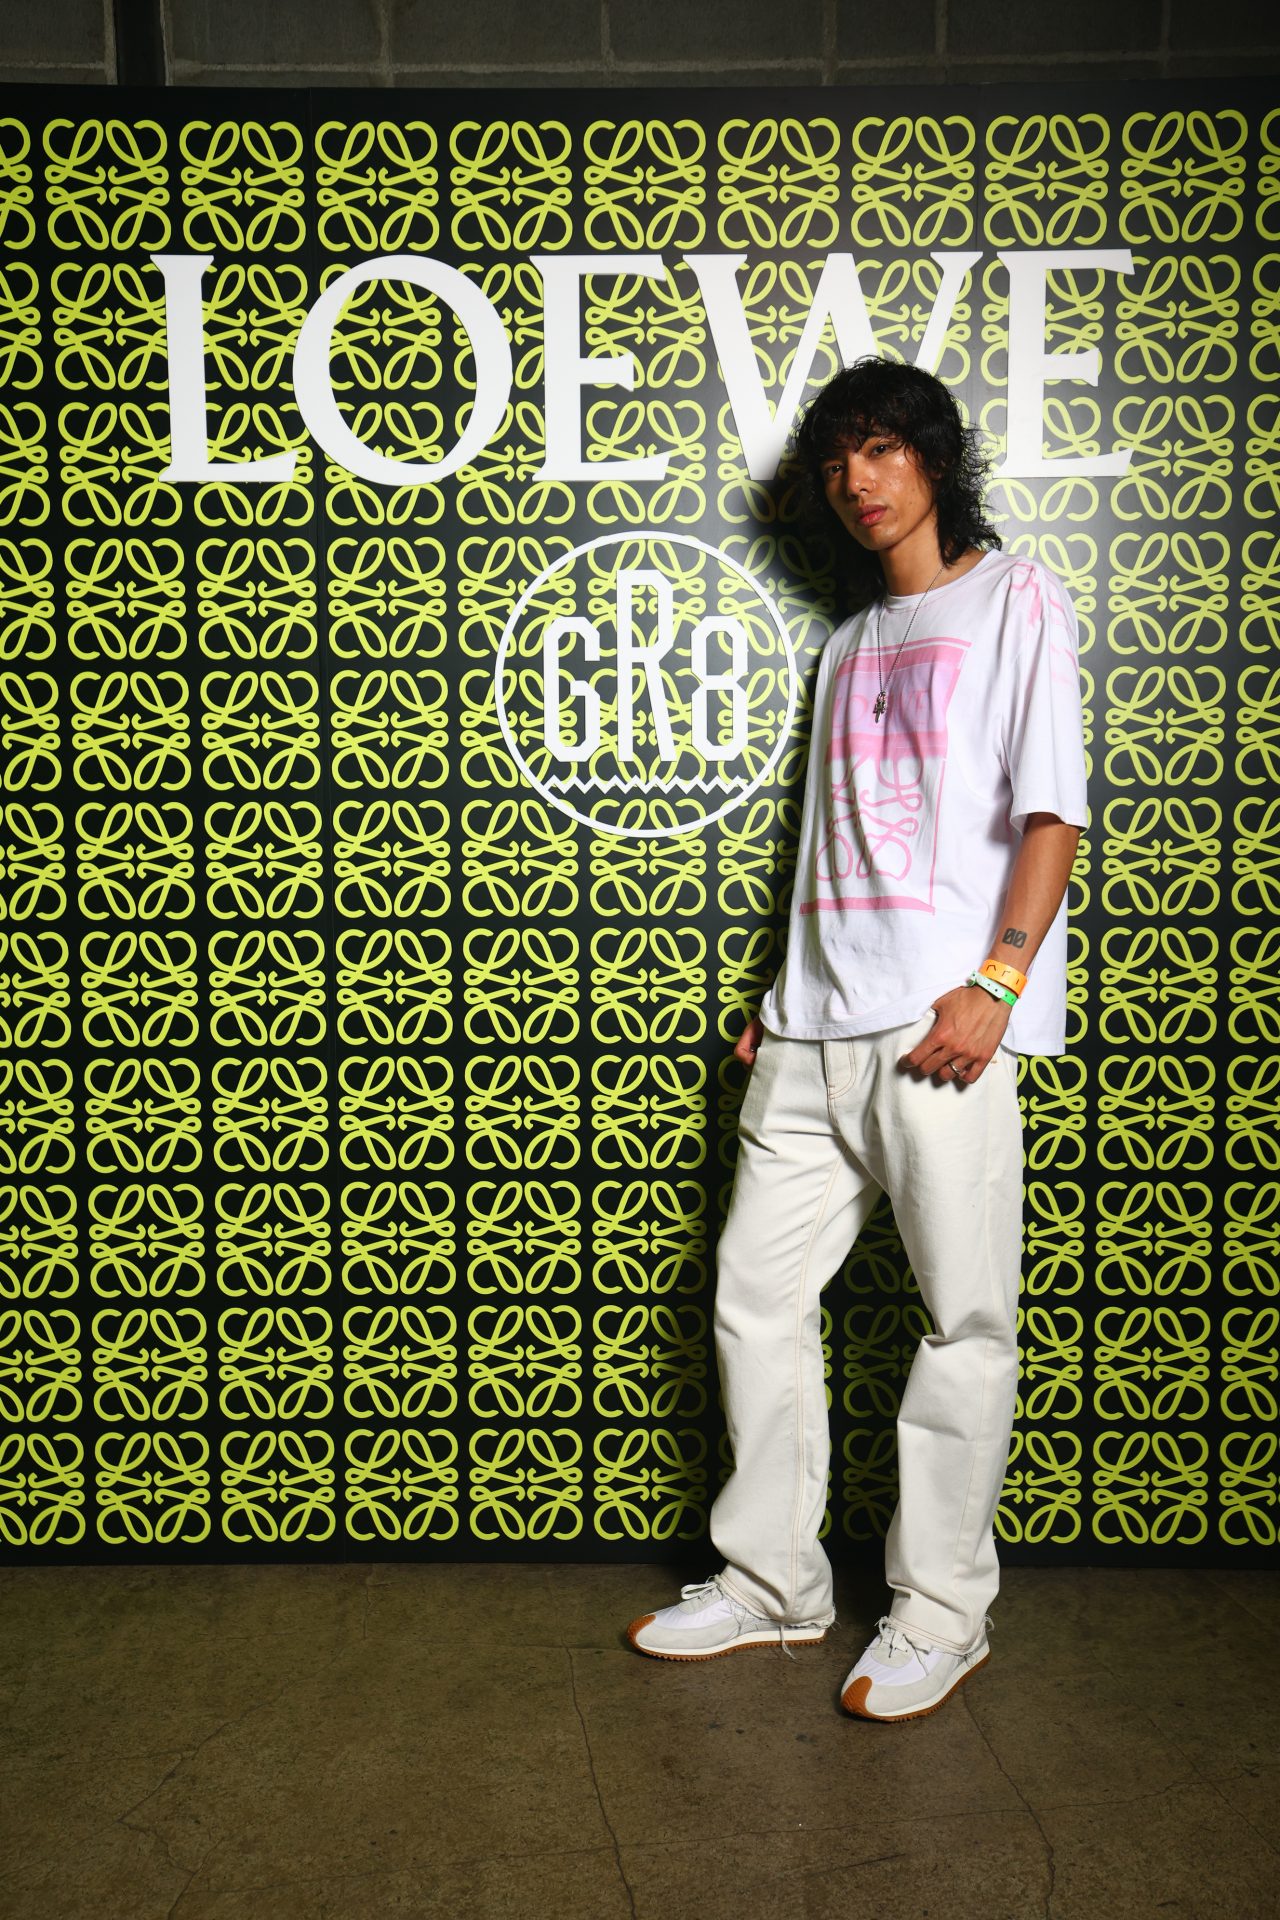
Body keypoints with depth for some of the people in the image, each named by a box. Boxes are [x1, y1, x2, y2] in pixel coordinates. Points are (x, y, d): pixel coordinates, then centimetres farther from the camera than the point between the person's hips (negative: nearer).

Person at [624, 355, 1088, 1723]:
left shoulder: (1015, 601, 4)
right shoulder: (850, 646, 23)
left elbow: (1051, 807, -6)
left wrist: (997, 981, -17)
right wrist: (783, 998, 16)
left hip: (942, 1028, -6)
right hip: (818, 1031, 7)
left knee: (965, 1318, 1)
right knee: (754, 1293, 7)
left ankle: (939, 1612, 16)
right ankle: (771, 1582, 22)